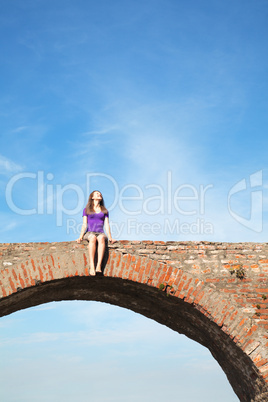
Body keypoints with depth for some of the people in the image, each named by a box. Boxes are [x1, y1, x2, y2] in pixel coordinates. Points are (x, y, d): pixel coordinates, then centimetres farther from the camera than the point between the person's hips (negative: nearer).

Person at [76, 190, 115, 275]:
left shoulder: (105, 211, 22)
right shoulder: (86, 210, 17)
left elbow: (107, 225, 12)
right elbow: (84, 225, 8)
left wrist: (110, 237, -4)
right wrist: (81, 236, -8)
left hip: (100, 233, 1)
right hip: (89, 233, -1)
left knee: (101, 238, -38)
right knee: (93, 238, -39)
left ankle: (99, 266, -48)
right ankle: (92, 267, -47)